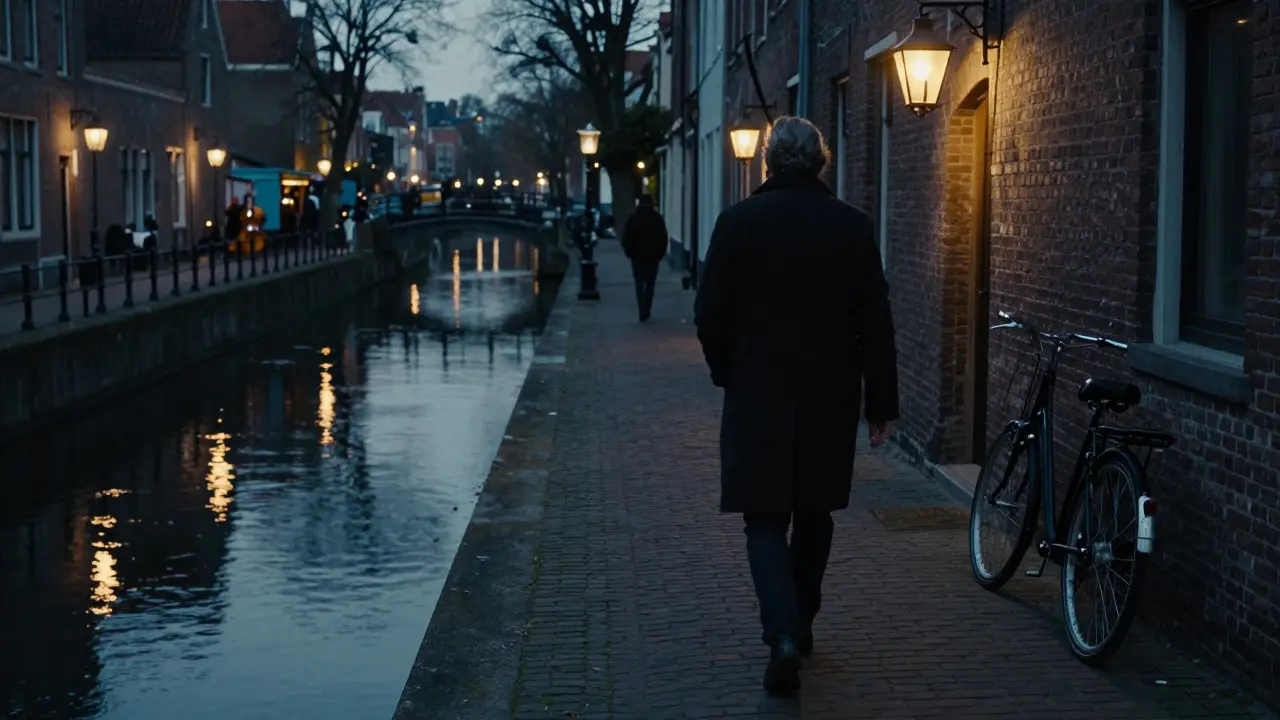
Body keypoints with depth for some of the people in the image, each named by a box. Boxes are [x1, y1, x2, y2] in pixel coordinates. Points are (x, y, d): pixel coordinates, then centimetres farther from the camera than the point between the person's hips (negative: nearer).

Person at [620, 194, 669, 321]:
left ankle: (643, 312, -9)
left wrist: (629, 252, 10)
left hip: (637, 257, 0)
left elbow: (626, 238, -1)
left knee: (639, 284, 3)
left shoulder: (632, 218, -1)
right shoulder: (657, 218, -3)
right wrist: (660, 254, 6)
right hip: (653, 257, 0)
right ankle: (646, 310, 13)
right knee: (650, 284, 12)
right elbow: (663, 238, -3)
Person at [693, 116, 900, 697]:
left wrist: (728, 374, 13)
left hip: (757, 395, -2)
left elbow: (709, 313, -4)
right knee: (814, 513, 18)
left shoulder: (739, 221, -6)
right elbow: (875, 322, -3)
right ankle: (801, 623, 29)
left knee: (766, 518, 1)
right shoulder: (852, 226, -2)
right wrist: (881, 403, 3)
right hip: (830, 395, 2)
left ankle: (784, 635, -16)